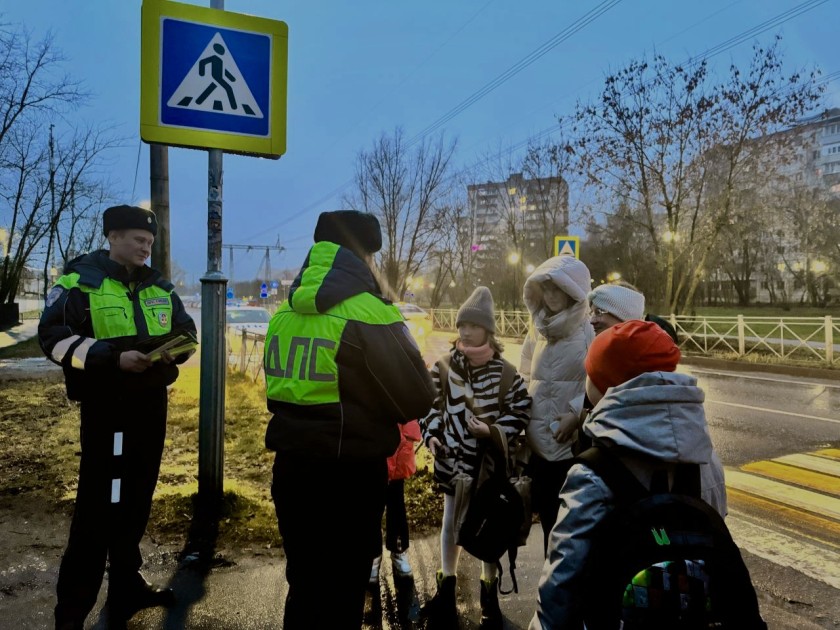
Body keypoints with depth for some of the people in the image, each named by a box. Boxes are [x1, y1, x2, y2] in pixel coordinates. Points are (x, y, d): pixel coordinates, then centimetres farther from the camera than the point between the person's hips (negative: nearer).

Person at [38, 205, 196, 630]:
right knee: (98, 507, -4)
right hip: (107, 407, -6)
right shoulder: (80, 281, -6)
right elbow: (53, 337, -12)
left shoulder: (159, 287, 11)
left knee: (136, 501, 14)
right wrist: (113, 357, -24)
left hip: (151, 403, 6)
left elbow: (186, 329, 18)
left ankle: (126, 588, 29)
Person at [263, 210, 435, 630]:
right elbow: (417, 401, -11)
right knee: (340, 595, 10)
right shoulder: (368, 314, -15)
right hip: (349, 476, -6)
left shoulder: (284, 314, 5)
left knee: (304, 586, 22)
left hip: (290, 468, 6)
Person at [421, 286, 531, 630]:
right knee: (451, 522, 15)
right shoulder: (443, 366, -4)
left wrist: (493, 431, -19)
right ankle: (446, 589, 34)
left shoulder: (504, 372, -9)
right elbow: (429, 405, 3)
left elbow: (521, 411, -5)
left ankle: (489, 595, 31)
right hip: (452, 458, 2)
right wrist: (430, 436, -10)